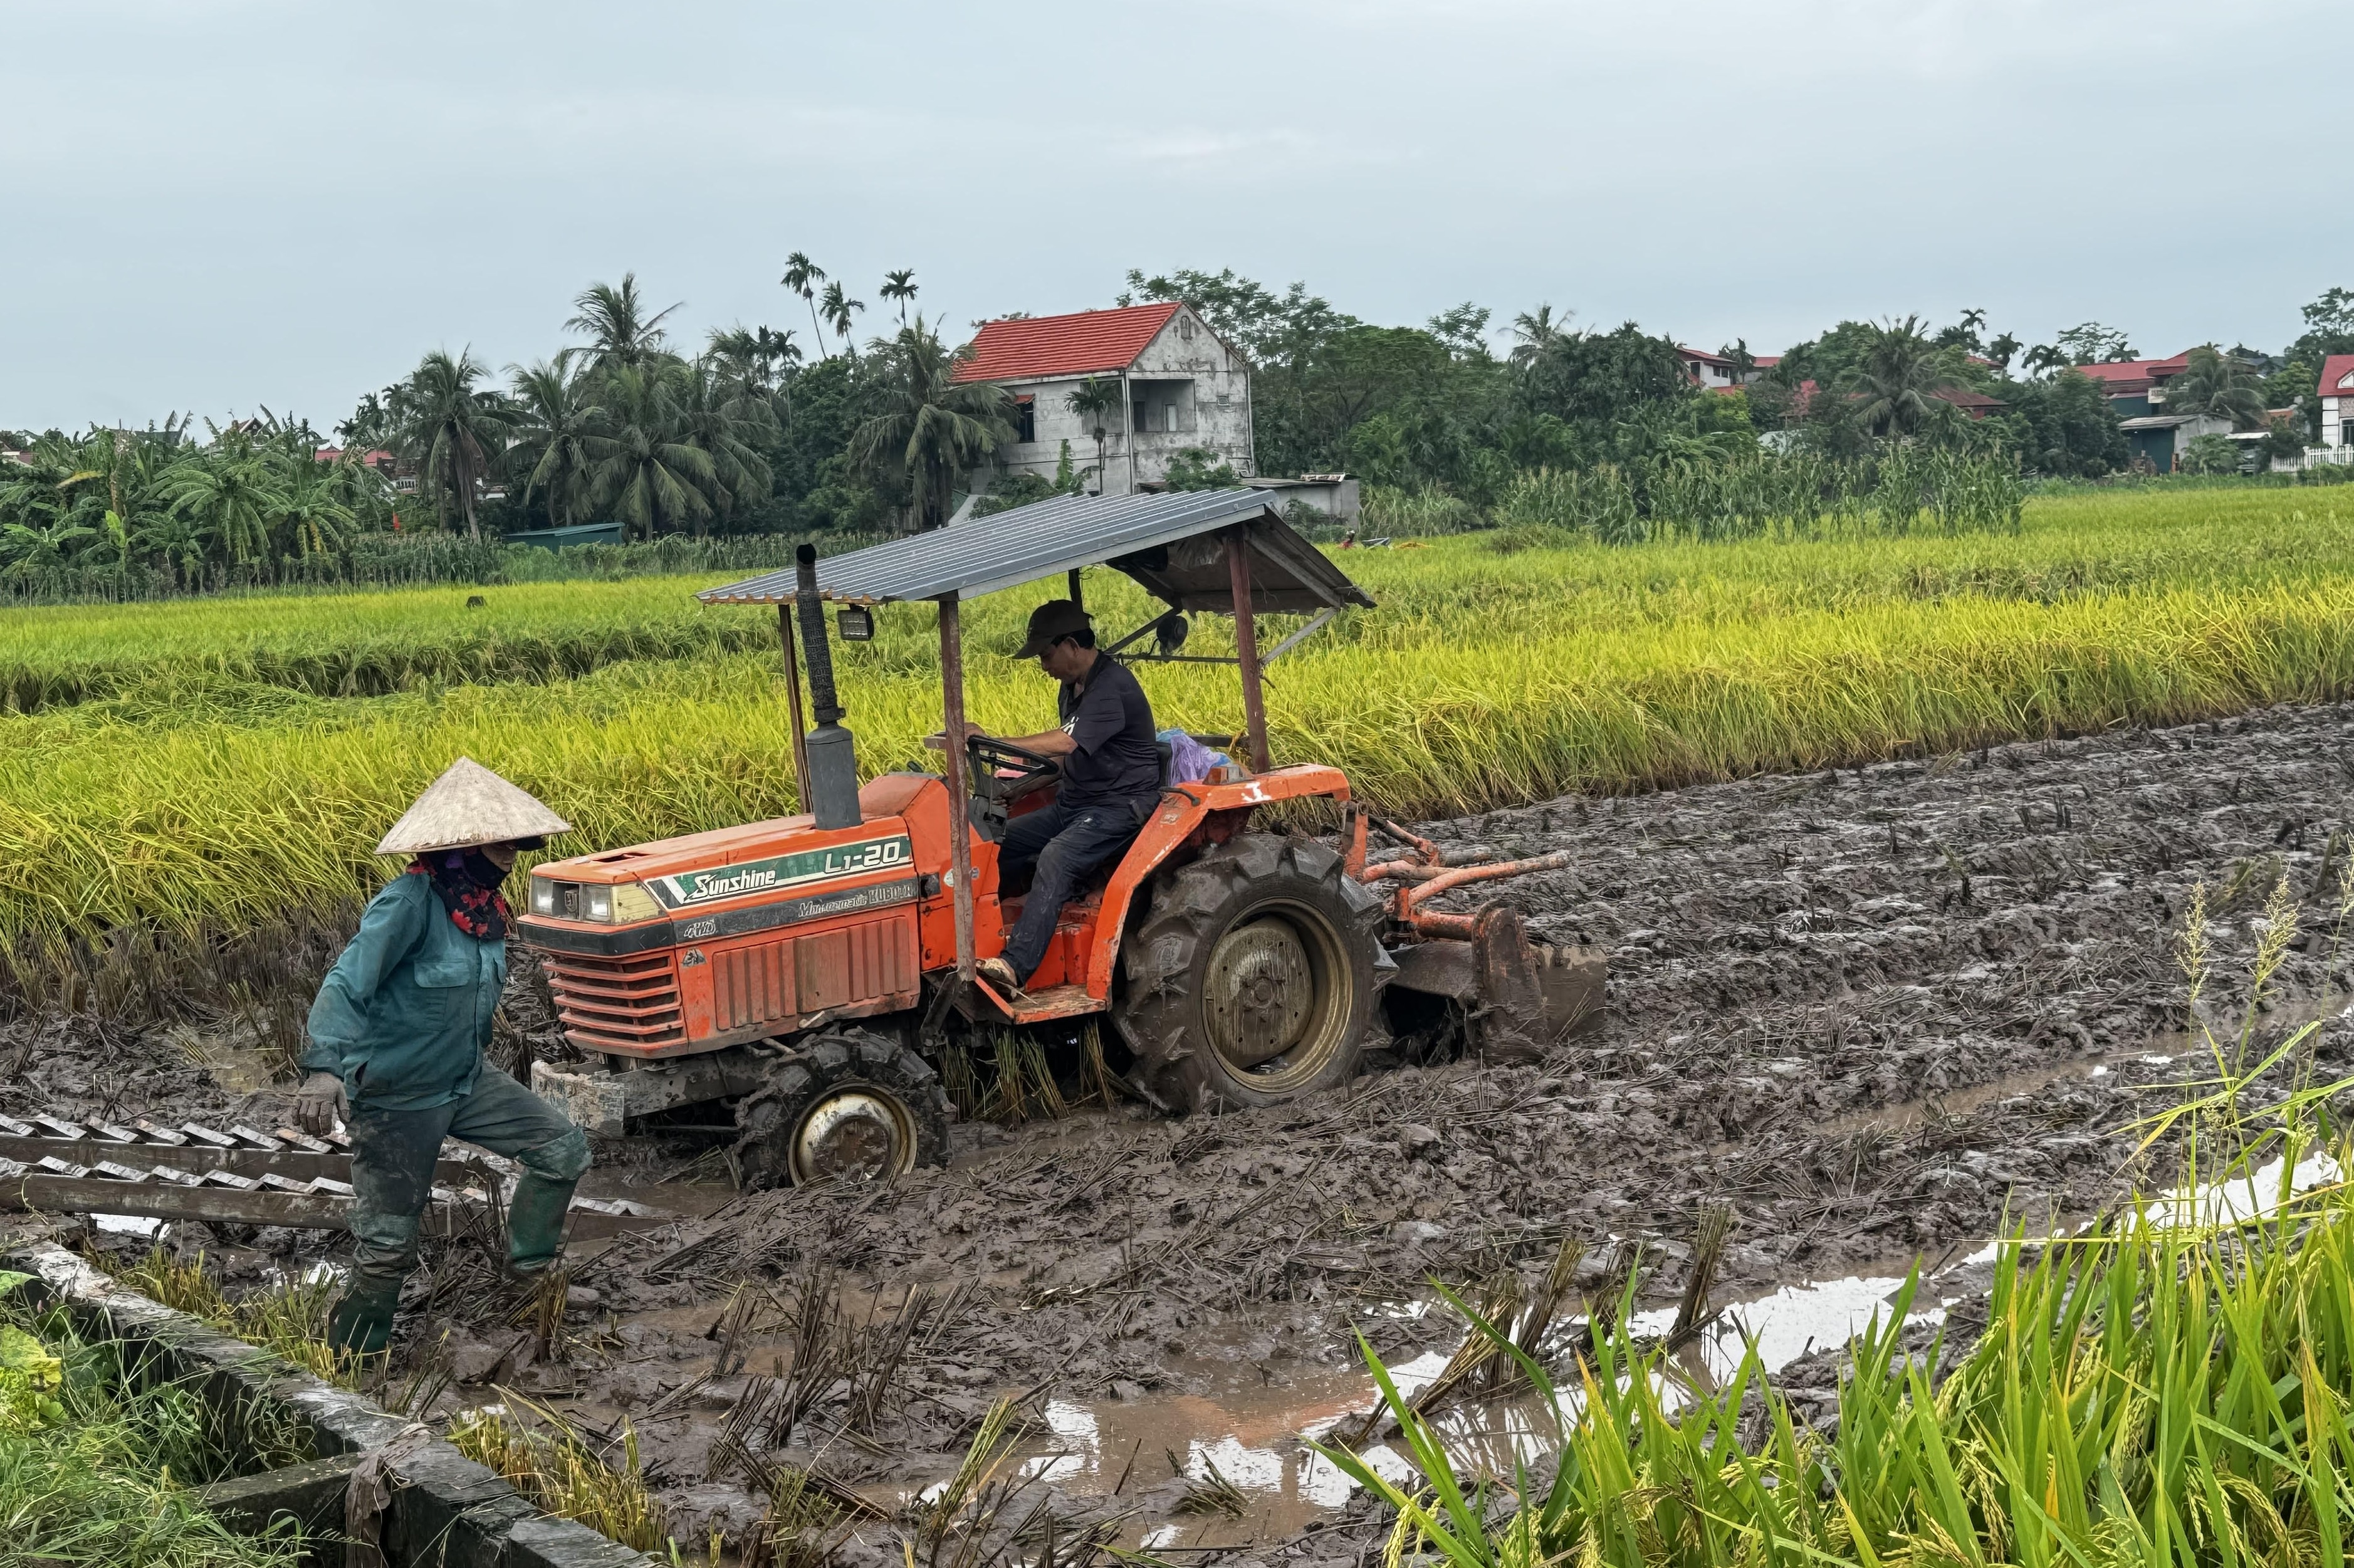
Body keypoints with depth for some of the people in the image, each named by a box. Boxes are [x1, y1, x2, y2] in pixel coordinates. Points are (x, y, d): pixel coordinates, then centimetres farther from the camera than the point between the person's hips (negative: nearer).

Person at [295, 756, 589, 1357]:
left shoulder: (485, 903, 1)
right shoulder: (411, 901, -25)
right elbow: (346, 985, -31)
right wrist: (323, 1070, -44)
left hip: (465, 1081, 7)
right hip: (396, 1098, -7)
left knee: (564, 1149, 1)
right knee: (388, 1245, 2)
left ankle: (529, 1269, 21)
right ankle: (348, 1361, 24)